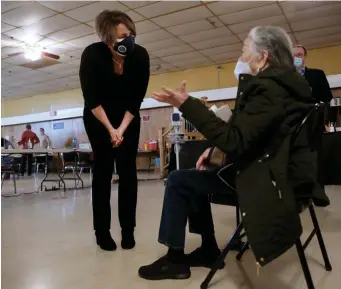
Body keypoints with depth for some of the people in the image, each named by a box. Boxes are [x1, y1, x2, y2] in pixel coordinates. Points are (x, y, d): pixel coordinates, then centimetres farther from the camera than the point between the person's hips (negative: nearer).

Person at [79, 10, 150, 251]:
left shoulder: (141, 55, -20)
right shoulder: (92, 55, -25)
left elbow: (137, 98, -13)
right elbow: (91, 98, -18)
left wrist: (122, 128, -15)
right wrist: (110, 129, -18)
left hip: (128, 117, 2)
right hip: (98, 117, -1)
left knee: (127, 170, -4)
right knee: (103, 170, -4)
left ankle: (128, 230, 5)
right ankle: (102, 231, 5)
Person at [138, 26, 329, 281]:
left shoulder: (268, 89, -21)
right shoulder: (279, 85, 13)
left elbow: (235, 141, -29)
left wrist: (187, 105, -29)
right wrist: (216, 149, 7)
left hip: (264, 176, -11)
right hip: (266, 166, 11)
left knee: (178, 181, -8)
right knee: (194, 180, 18)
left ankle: (175, 258, 5)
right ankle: (208, 250, 23)